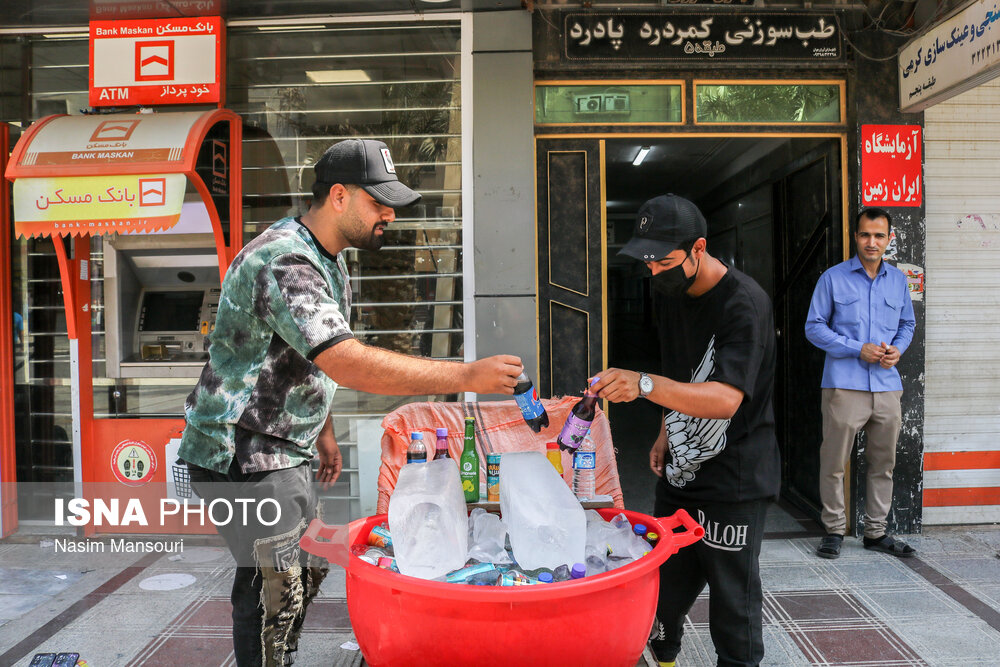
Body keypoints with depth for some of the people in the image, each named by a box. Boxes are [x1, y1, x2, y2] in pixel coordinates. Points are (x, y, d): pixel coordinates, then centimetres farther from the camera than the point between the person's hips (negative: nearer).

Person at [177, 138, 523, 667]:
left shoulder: (329, 258, 8)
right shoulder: (284, 263, -26)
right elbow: (349, 364, -37)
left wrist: (323, 433, 18)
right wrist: (466, 376, -36)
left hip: (286, 449, 10)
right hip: (243, 453, -10)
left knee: (307, 571, 17)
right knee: (275, 589, -3)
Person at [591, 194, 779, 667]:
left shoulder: (744, 304, -20)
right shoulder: (670, 294, 7)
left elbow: (725, 399, -30)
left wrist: (644, 385, -40)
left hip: (733, 480, -7)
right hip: (679, 469, 7)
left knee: (733, 597, 3)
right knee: (666, 587, 16)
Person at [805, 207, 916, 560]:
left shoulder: (898, 280, 13)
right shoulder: (833, 278, 0)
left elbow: (908, 325, 22)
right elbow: (814, 327, -2)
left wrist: (898, 349, -1)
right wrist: (858, 350, -11)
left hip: (887, 385, 5)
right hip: (845, 385, -4)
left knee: (883, 463, 12)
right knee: (834, 462, -1)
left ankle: (876, 532, 25)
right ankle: (834, 530, 14)